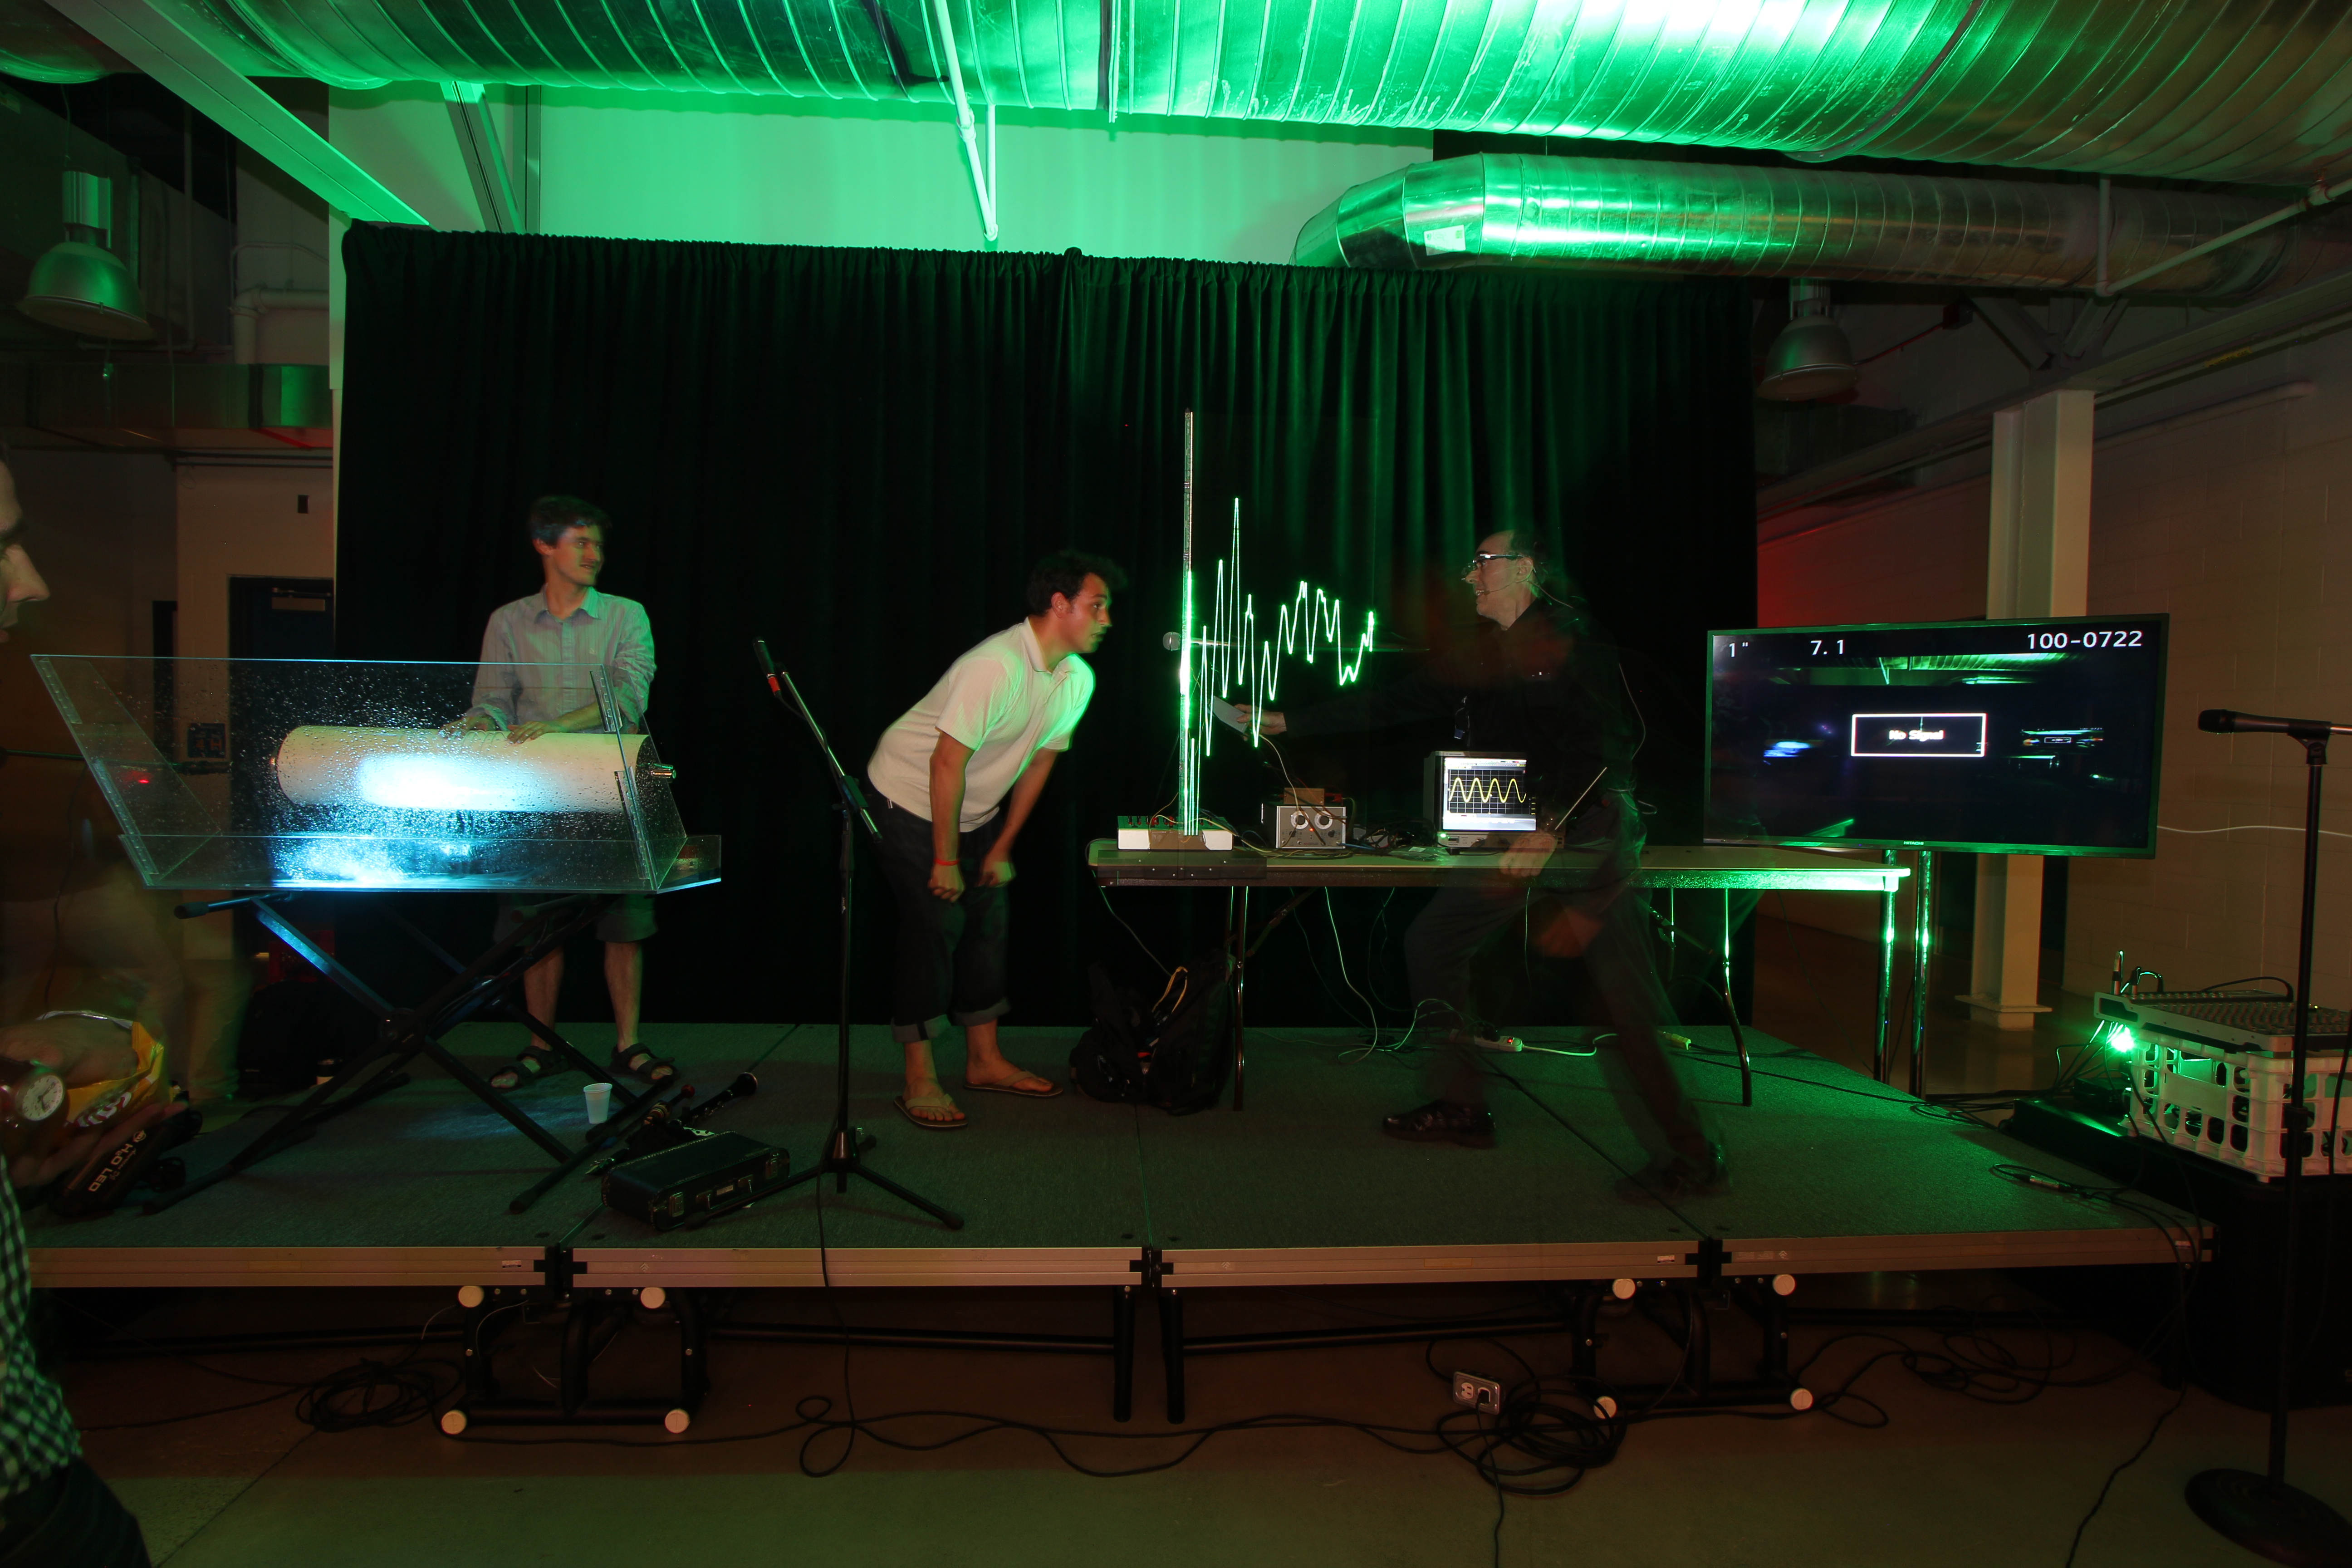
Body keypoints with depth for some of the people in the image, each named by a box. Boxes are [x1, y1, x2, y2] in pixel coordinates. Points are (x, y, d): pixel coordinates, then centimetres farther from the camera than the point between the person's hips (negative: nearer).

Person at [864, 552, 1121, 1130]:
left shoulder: (1077, 679, -4)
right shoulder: (996, 667, -30)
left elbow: (1039, 761, 5)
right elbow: (948, 764, -28)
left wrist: (1003, 848, 6)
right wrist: (945, 861, -22)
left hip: (975, 810, 8)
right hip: (912, 797, -8)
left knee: (988, 920, 8)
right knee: (936, 925, -10)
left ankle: (984, 1060, 20)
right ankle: (920, 1082, -1)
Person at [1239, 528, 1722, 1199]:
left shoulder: (1572, 639, -7)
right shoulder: (1480, 658, 15)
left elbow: (1610, 740, -15)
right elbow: (1389, 704, 16)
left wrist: (1552, 829, -21)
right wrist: (1284, 722, 14)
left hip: (1588, 834, -8)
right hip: (1517, 841, 8)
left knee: (1625, 1001, -9)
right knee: (1430, 942, 6)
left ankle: (1691, 1154, 6)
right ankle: (1463, 1108, 17)